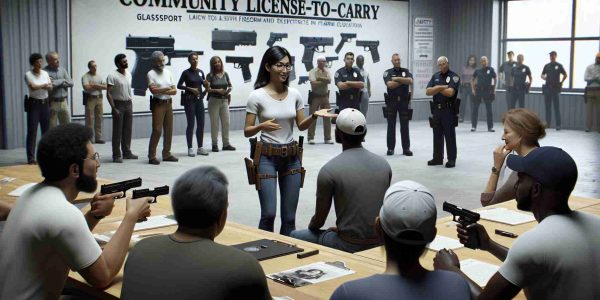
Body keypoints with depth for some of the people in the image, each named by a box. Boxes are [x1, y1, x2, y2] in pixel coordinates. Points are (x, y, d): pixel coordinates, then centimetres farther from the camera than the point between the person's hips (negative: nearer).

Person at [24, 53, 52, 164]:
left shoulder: (45, 73, 8)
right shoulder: (28, 74, -6)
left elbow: (50, 87, -1)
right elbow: (32, 87, -21)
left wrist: (38, 86, -17)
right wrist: (44, 85, -7)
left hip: (45, 103, 5)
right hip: (34, 104, -5)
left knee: (46, 130, 8)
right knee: (32, 131, -6)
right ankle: (31, 157, -5)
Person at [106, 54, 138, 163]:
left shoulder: (128, 74, 9)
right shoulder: (112, 76, -12)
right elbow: (109, 94, -14)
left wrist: (130, 103, 13)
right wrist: (114, 108, -19)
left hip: (128, 104, 7)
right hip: (118, 104, -6)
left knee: (128, 130, 11)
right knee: (117, 131, -3)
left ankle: (127, 152, 21)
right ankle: (116, 155, 2)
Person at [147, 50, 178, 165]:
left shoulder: (168, 72, 11)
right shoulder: (151, 74, -5)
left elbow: (174, 90, 5)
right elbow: (153, 90, -18)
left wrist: (161, 91, -9)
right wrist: (166, 89, -7)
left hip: (168, 104, 6)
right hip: (158, 104, -6)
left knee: (169, 130, 9)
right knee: (157, 130, -9)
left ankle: (166, 154, 18)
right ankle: (152, 156, -4)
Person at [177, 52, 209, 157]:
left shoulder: (200, 72, 9)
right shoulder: (186, 72, -5)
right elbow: (179, 85, -6)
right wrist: (190, 88, -15)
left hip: (199, 100, 5)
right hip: (189, 100, -5)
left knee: (201, 124, 4)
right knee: (191, 124, -3)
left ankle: (200, 147, 12)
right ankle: (190, 148, 2)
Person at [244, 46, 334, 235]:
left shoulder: (295, 94, 1)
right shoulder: (257, 96, -10)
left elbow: (301, 126, 10)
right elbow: (247, 132, -6)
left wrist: (315, 116, -10)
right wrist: (261, 126, -27)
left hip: (291, 157, 4)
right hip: (267, 157, -4)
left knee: (289, 217, 7)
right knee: (268, 214, -9)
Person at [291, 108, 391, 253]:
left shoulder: (329, 170, -14)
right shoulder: (384, 165, 1)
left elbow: (319, 219, -4)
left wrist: (311, 227, 19)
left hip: (349, 246, -5)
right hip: (380, 244, 5)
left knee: (295, 236, 17)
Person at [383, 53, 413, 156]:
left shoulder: (406, 71, 7)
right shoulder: (387, 72, 2)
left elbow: (410, 81, -12)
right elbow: (389, 85, -15)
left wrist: (397, 79, -14)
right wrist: (403, 81, -8)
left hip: (404, 101, 1)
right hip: (391, 101, -1)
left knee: (404, 126, 2)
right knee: (391, 126, 3)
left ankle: (406, 148, 6)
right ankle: (390, 148, 10)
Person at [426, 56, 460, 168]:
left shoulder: (454, 77, -5)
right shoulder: (435, 76, 12)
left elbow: (450, 92, -20)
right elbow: (428, 92, 1)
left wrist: (437, 88, -5)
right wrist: (442, 87, -11)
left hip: (449, 110, -5)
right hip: (436, 109, 6)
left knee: (450, 135, -1)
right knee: (437, 135, 11)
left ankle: (452, 159, 5)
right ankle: (437, 158, 19)